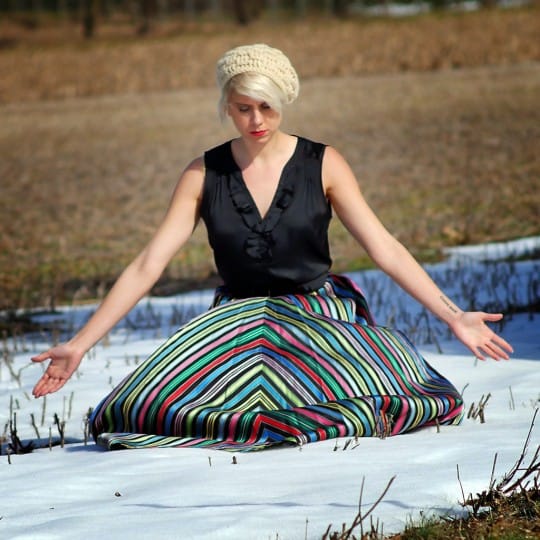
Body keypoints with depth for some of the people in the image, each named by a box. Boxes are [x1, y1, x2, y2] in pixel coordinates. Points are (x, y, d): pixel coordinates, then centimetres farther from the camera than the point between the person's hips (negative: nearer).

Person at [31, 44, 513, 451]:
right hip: (237, 320, 1)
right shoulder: (204, 176, 2)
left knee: (393, 396, -31)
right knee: (147, 403, -25)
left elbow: (385, 249, -5)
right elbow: (147, 266, 0)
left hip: (317, 315, -1)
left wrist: (453, 316, -15)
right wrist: (80, 344, -7)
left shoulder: (322, 165, -1)